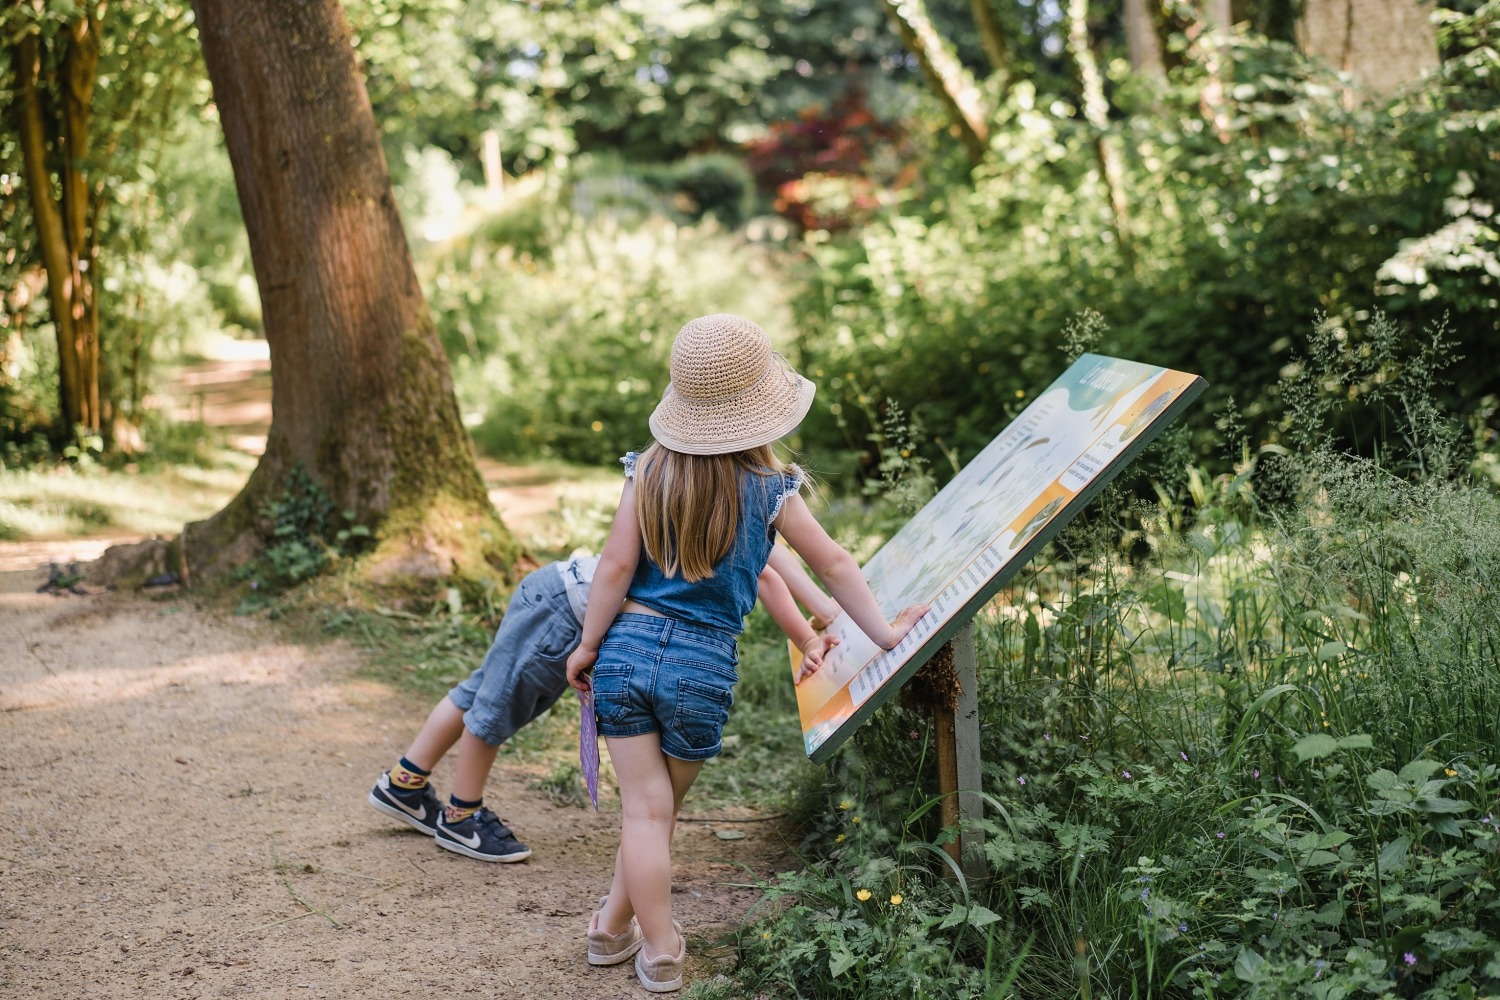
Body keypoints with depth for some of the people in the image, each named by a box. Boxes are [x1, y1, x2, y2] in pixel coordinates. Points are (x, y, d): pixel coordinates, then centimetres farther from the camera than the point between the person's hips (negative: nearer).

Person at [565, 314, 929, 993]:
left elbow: (617, 566, -4)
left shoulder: (649, 470, -1)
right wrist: (882, 631, 13)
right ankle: (616, 926, 31)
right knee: (663, 805, 18)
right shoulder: (768, 491, -3)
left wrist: (589, 644, 5)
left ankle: (659, 953, 12)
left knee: (644, 809, 6)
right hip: (703, 664, -1)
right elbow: (833, 565, 3)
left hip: (628, 646, 1)